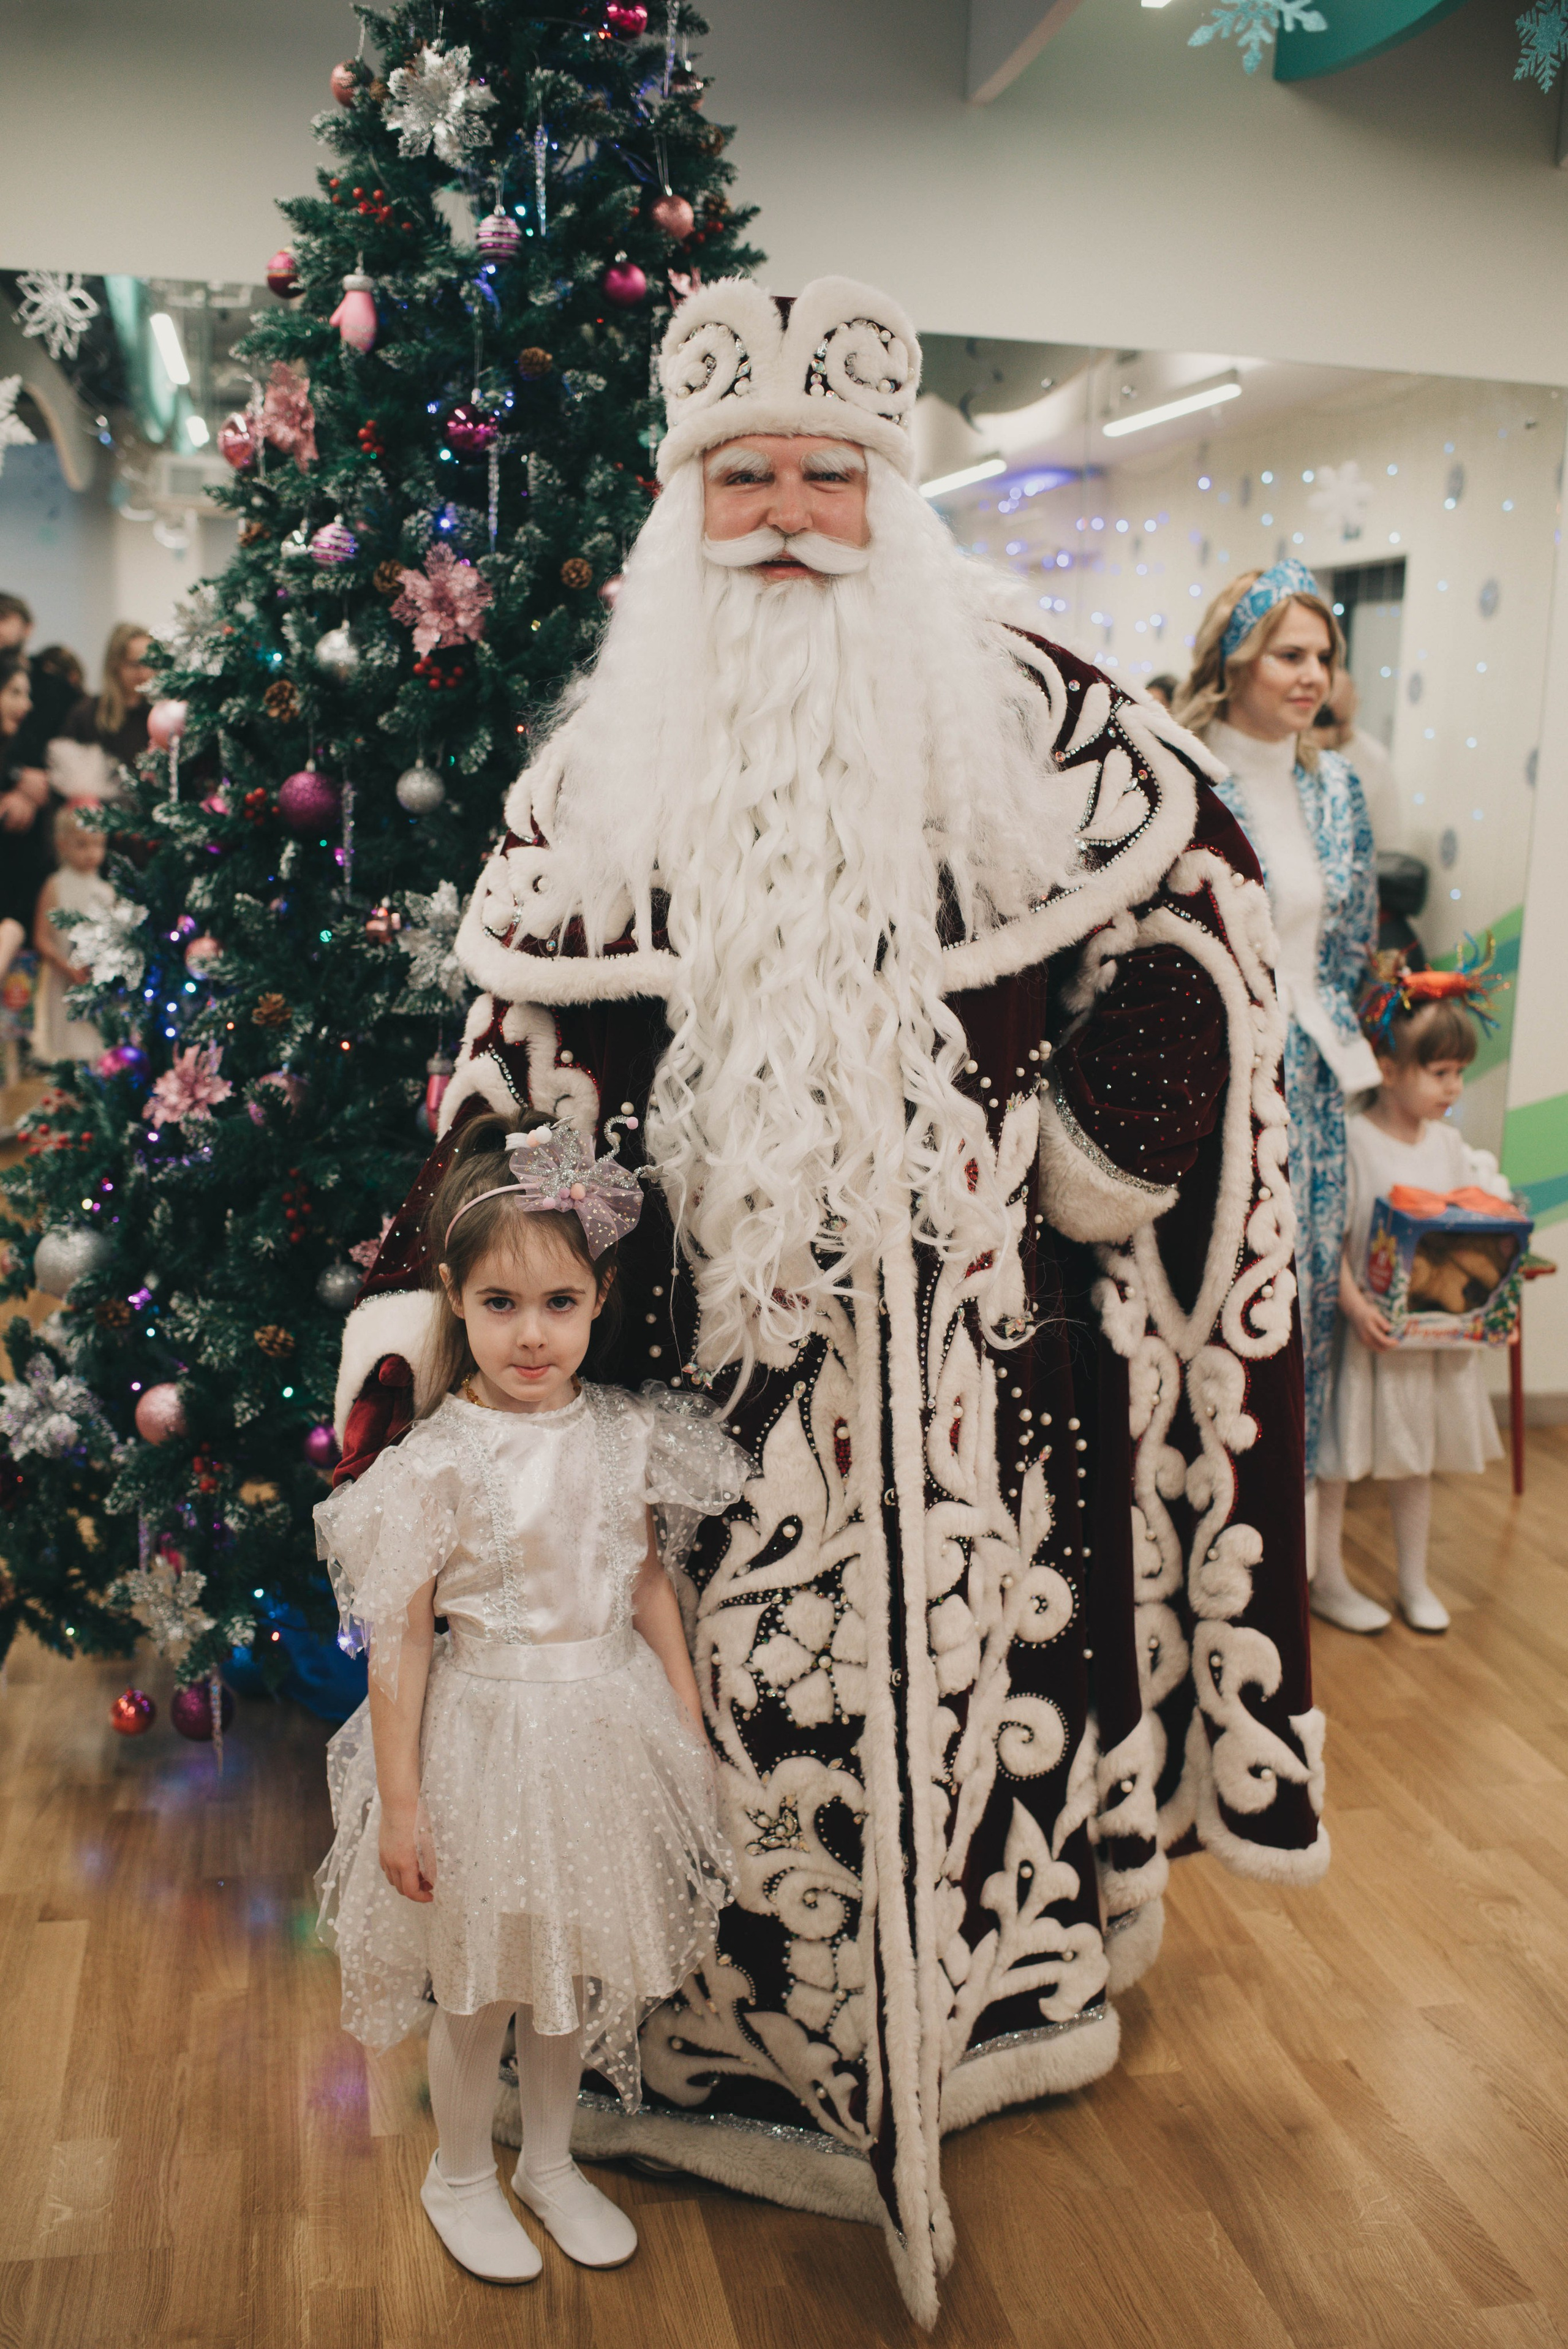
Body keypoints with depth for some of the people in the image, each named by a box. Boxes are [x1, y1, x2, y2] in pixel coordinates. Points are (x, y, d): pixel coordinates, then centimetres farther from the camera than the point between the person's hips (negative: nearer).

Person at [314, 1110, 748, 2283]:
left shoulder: (624, 1435, -5)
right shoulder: (439, 1461, -18)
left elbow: (649, 1582, 6)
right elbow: (401, 1638, -14)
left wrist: (689, 1722, 9)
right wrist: (400, 1799, -11)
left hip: (609, 1730, 4)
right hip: (491, 1736, -4)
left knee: (578, 1965, 21)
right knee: (484, 1981, 15)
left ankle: (551, 2162, 45)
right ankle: (461, 2176, 41)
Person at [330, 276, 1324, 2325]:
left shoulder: (1008, 702, 3)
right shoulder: (611, 760, 7)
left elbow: (1192, 880, 7)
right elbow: (525, 1042, 6)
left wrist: (1117, 1135, -3)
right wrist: (417, 1297, -2)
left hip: (983, 1309, 0)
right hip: (726, 1318, 1)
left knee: (993, 1626, 9)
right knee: (750, 1654, 7)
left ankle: (1011, 1973, 34)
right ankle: (762, 2023, 29)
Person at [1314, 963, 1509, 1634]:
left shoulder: (1450, 1144, 4)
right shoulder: (1350, 1143, -15)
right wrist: (1354, 1306, -26)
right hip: (1368, 1329, -6)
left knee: (1415, 1458, 17)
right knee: (1338, 1456, 5)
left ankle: (1415, 1581, 31)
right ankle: (1327, 1582, 20)